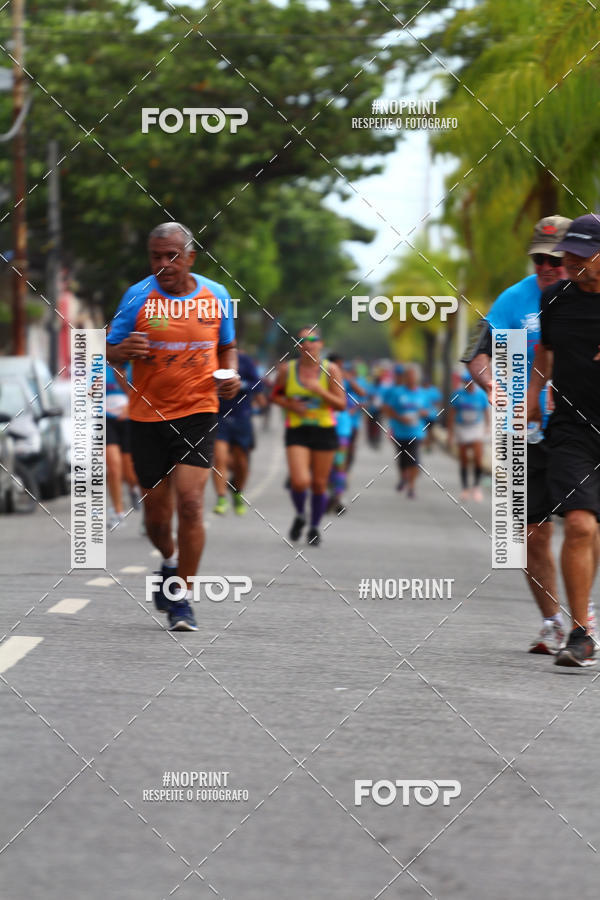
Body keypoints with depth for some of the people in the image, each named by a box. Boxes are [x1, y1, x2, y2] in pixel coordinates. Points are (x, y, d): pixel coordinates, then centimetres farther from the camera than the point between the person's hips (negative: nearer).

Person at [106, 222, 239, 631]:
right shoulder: (137, 297, -3)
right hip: (148, 415, 1)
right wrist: (125, 350, -21)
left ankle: (183, 597, -6)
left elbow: (227, 346, 18)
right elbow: (111, 352, 2)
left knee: (190, 502, -15)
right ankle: (170, 562, 42)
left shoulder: (216, 296, 2)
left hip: (198, 413, -1)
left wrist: (230, 374, -2)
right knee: (157, 512, 8)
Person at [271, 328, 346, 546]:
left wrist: (320, 391, -21)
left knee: (319, 484, 5)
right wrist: (290, 405, -7)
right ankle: (300, 515, 14)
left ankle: (314, 527, 26)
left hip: (324, 431, 1)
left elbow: (341, 405, -5)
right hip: (296, 431, -1)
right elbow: (275, 395, 14)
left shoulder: (331, 370, -3)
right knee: (300, 481, -17)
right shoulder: (287, 369, -1)